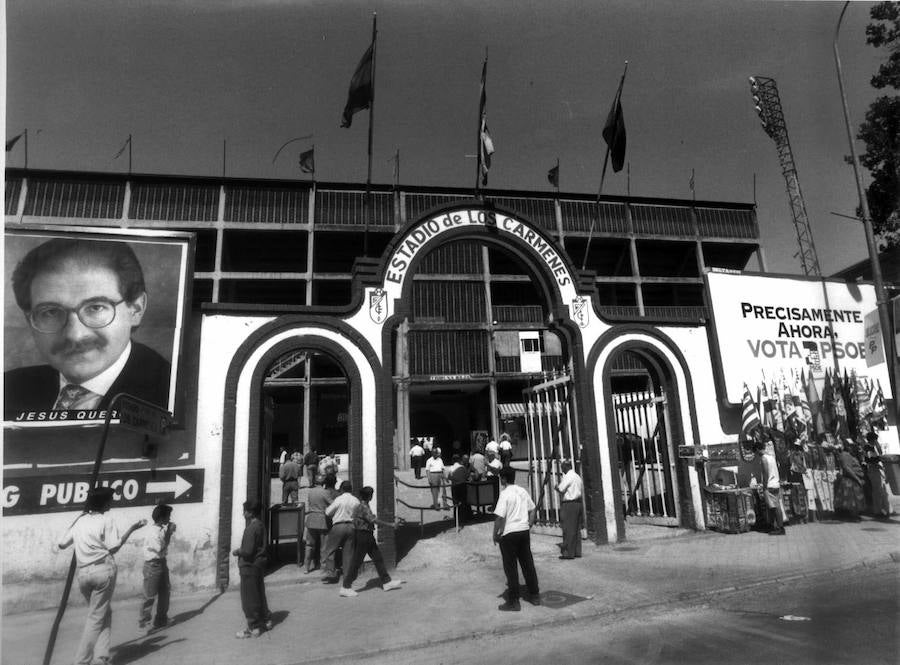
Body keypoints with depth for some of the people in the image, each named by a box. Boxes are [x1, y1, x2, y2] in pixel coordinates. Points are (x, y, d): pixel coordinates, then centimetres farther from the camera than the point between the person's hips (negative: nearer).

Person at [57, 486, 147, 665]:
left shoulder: (79, 520, 10)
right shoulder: (106, 519, -5)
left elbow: (62, 544, 13)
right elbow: (113, 548, -9)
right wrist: (132, 528, -4)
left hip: (82, 573, 6)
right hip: (103, 570, -5)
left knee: (104, 612, 18)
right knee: (96, 617, 5)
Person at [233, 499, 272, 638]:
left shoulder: (251, 528, -22)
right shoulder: (260, 525, 7)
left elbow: (248, 551, -25)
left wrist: (237, 551, -8)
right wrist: (241, 550, 11)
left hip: (250, 566, -9)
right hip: (259, 564, 9)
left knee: (249, 599, 3)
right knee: (259, 595, 20)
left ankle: (253, 628, 11)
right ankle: (266, 620, 29)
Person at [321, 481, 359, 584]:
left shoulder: (339, 499, -10)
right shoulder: (356, 500, 2)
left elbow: (328, 512, -3)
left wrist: (328, 506, 16)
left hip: (339, 526, -4)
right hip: (351, 526, 4)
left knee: (330, 548, 8)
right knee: (348, 551, 10)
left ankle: (330, 571, 2)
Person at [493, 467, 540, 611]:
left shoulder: (505, 494, -16)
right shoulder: (523, 491, 6)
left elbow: (499, 517, -20)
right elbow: (532, 510, 13)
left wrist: (495, 534, -9)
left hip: (509, 533, -7)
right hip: (524, 531, 7)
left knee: (510, 567, 3)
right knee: (528, 563, 16)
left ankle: (513, 602, 9)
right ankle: (534, 595, 26)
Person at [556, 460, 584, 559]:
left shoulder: (567, 477, -12)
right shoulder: (578, 477, 15)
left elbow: (560, 489, -17)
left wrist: (556, 486, 4)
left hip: (569, 504, -9)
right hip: (578, 503, 9)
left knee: (568, 530, -4)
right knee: (577, 529, 12)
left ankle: (568, 553, -2)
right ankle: (577, 551, 16)